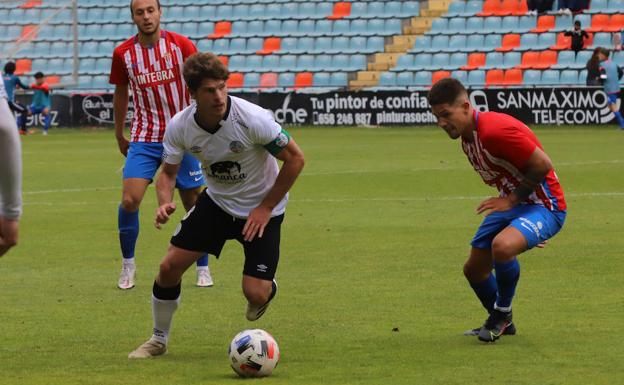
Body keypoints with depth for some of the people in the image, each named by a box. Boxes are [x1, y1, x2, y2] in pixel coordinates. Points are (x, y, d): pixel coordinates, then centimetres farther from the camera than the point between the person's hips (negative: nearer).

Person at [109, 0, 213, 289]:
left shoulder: (181, 46, -7)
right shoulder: (123, 54, -1)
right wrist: (119, 136, 17)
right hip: (143, 140, 1)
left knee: (194, 203, 3)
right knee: (129, 199, -13)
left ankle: (203, 269, 18)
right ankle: (127, 265, 5)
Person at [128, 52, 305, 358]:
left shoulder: (252, 118, -29)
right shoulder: (180, 126, -17)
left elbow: (295, 158, -18)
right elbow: (168, 172, -1)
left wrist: (265, 208, -16)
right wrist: (164, 203, -24)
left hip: (261, 208, -4)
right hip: (216, 201, 4)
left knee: (255, 294, -13)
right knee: (170, 266, -6)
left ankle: (267, 289, 28)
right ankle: (159, 339, 18)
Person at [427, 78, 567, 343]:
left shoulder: (495, 131, -26)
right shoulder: (467, 139, 6)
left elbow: (543, 165, -24)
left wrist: (511, 200, -18)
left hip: (543, 206, -10)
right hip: (512, 204, 10)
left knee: (502, 246, -35)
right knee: (474, 269, 10)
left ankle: (502, 314, -8)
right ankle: (501, 323, 37)